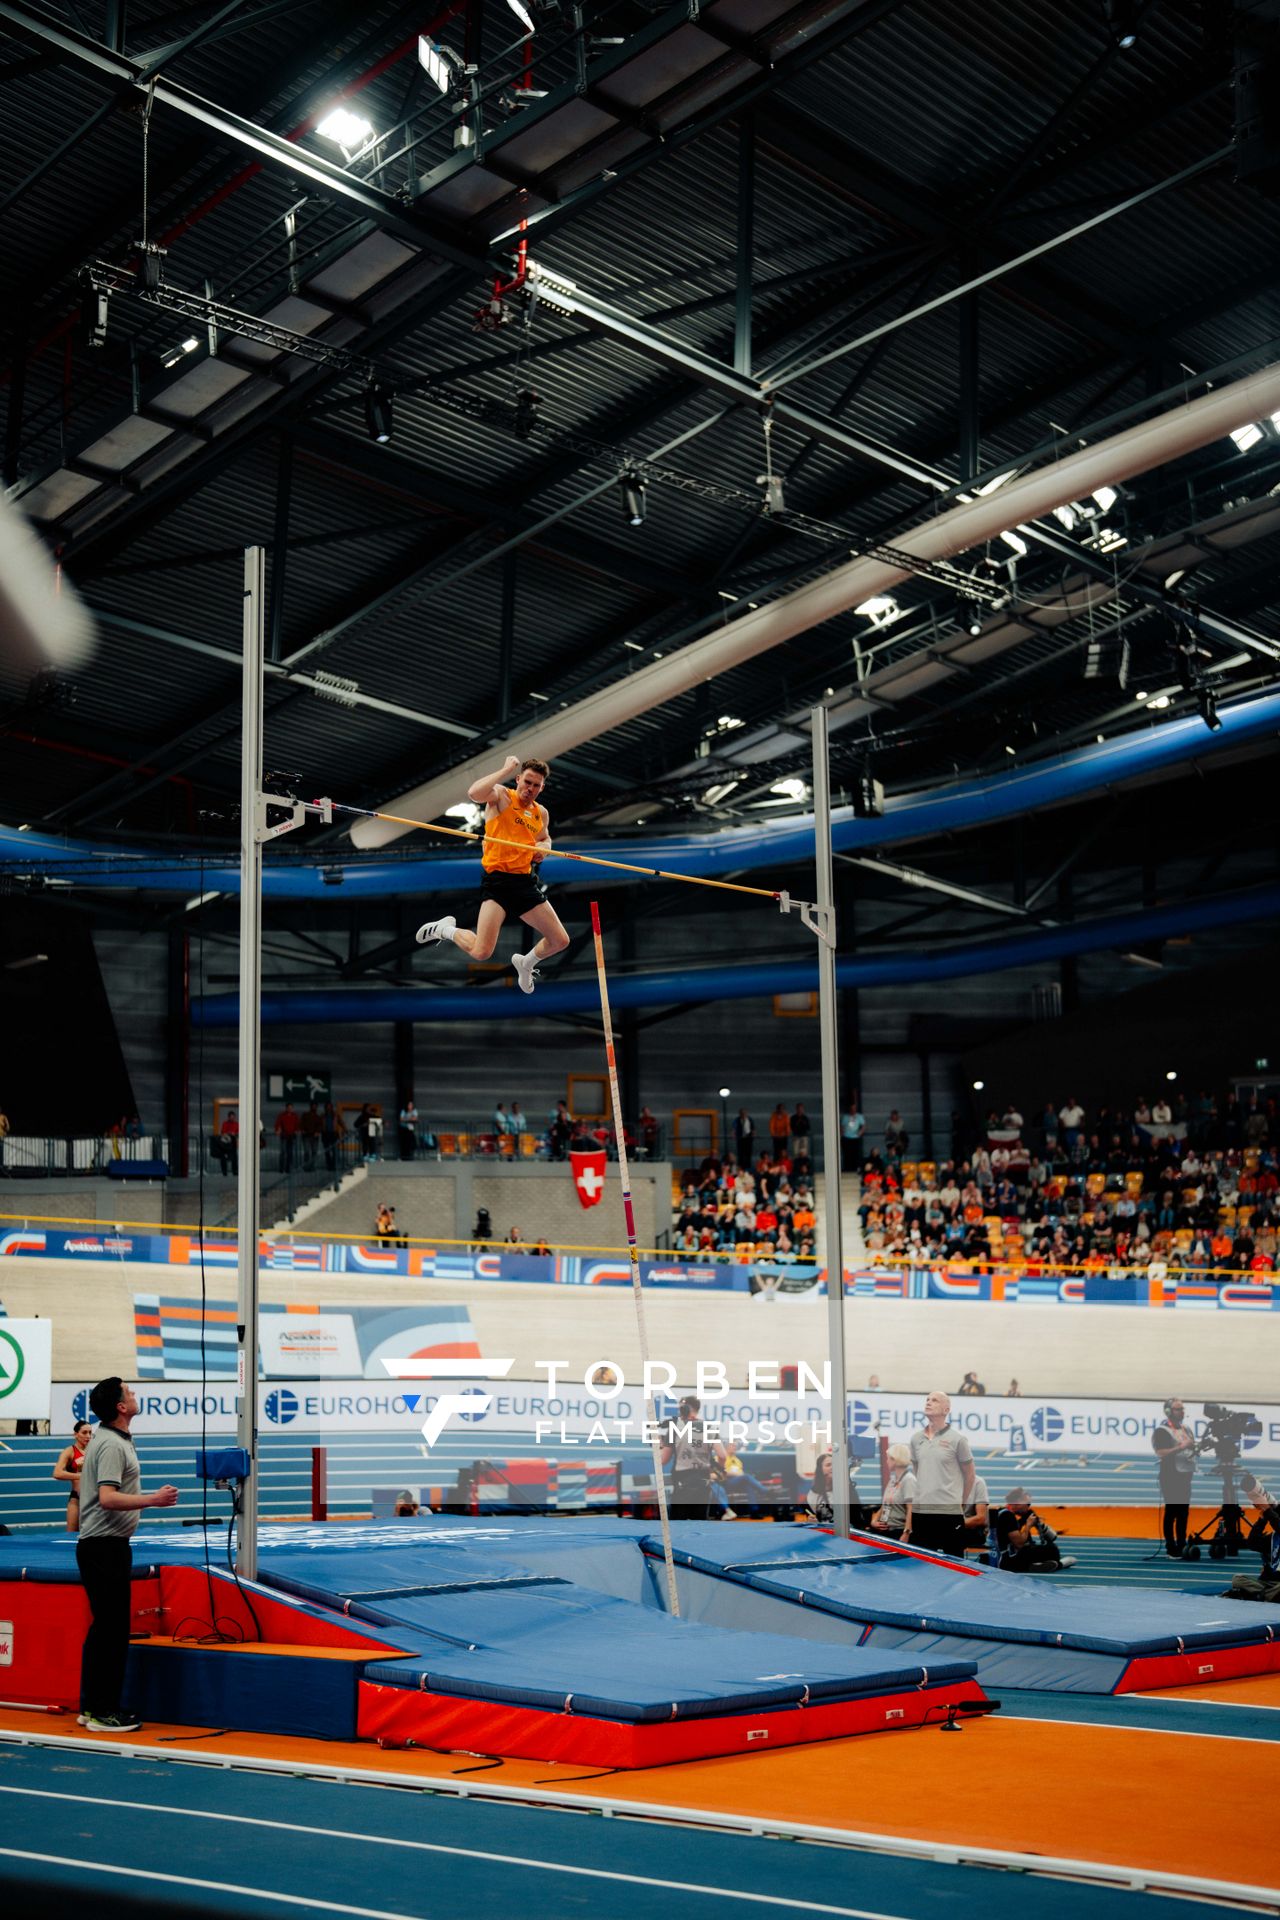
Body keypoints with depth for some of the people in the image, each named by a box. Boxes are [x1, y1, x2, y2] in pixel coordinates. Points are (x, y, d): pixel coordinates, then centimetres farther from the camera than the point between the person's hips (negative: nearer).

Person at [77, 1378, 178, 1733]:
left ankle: (91, 1706, 19)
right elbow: (107, 1498, -27)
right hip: (106, 1546, -11)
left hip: (99, 1546, 11)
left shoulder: (110, 1440, 15)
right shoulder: (112, 1445, -17)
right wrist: (153, 1500, -28)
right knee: (112, 1629, -7)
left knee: (103, 1628, 14)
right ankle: (103, 1713, -3)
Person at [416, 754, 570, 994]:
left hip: (525, 882, 6)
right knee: (481, 952, -18)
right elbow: (474, 793, -28)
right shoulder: (501, 795, -5)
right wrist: (506, 769, -22)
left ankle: (526, 962, 38)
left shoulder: (541, 813, 14)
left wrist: (544, 847, 10)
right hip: (497, 880, -6)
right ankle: (444, 929, 14)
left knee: (560, 942, 7)